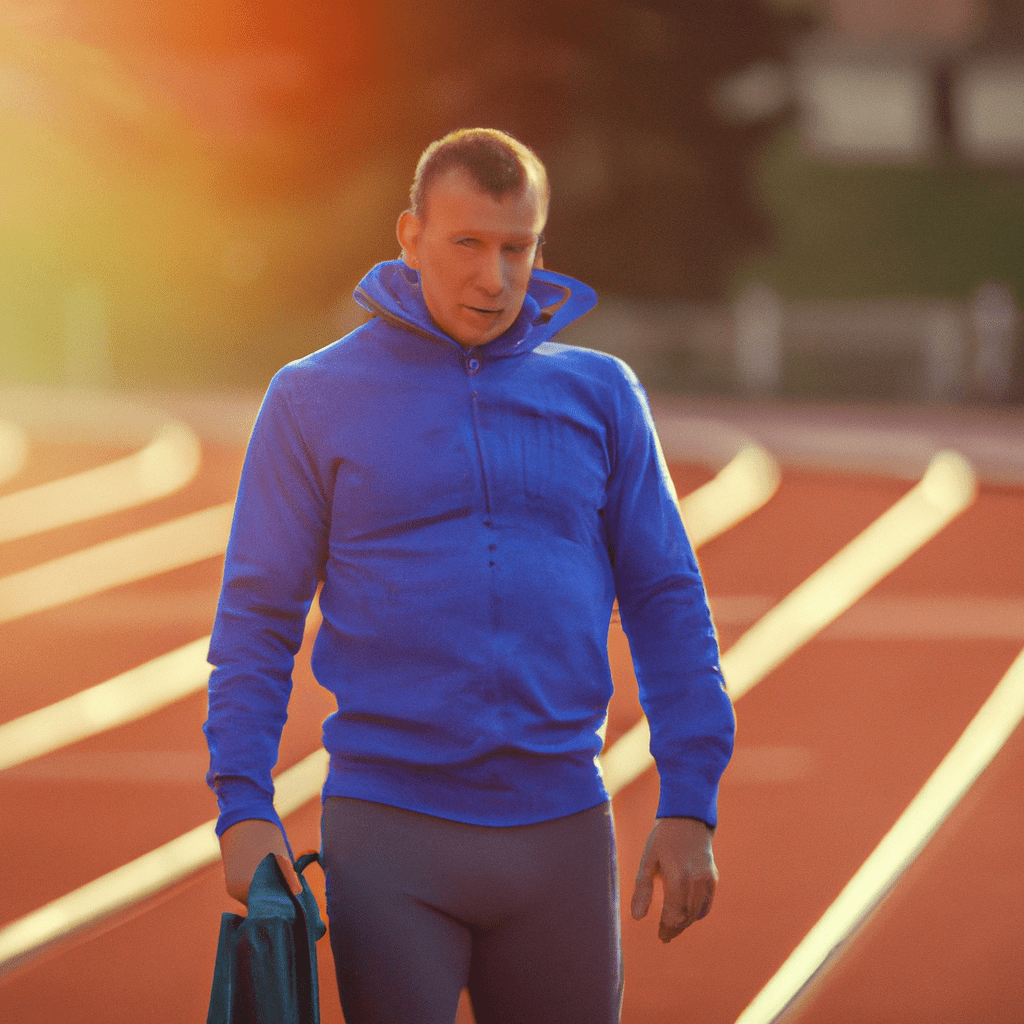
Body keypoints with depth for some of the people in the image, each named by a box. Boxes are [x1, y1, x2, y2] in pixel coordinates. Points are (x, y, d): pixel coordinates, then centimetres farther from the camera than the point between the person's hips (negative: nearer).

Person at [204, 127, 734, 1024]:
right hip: (389, 836, -2)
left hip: (563, 835, 2)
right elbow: (257, 619, 1)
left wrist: (691, 807, -1)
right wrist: (243, 808, -11)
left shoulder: (601, 395, 7)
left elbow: (667, 604, 7)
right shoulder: (314, 401, 2)